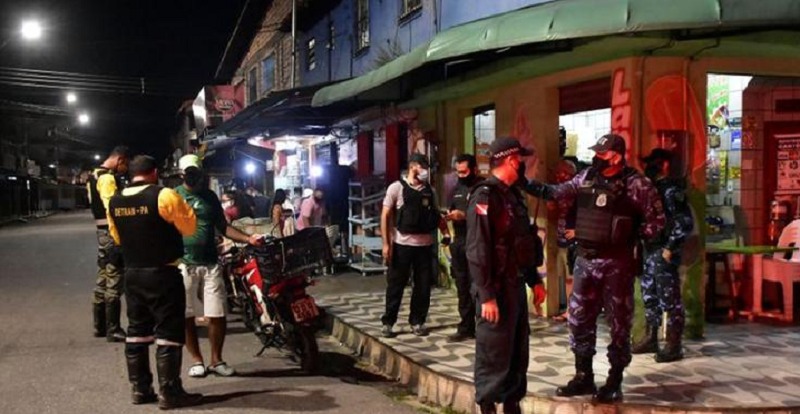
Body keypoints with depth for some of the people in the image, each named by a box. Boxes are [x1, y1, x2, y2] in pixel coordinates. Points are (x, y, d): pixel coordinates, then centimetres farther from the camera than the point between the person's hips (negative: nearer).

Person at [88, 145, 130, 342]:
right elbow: (112, 210, -21)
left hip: (102, 232, 10)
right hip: (112, 233, -10)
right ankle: (113, 330, 0)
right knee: (114, 283, -5)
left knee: (103, 281, 15)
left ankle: (100, 326, 24)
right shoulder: (108, 178, -16)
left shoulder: (94, 176, 16)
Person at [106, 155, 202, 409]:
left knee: (137, 331, 14)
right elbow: (189, 227, -6)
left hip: (132, 274, 6)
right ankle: (169, 393, 1)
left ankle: (140, 389, 19)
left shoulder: (114, 202, 5)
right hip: (163, 274, -6)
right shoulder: (164, 196, -14)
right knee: (169, 332, -1)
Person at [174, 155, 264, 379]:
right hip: (183, 265, -3)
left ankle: (216, 360, 16)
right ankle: (197, 360, 19)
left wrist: (248, 239, -1)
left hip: (210, 264, 3)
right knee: (186, 316, 4)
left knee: (217, 315, 1)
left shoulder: (210, 196, 13)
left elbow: (223, 227, 13)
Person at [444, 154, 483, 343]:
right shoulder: (457, 189, 16)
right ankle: (466, 328, 17)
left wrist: (465, 216, -19)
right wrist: (448, 216, -1)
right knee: (463, 288, 10)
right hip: (459, 244, 7)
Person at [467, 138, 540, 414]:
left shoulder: (514, 194, 13)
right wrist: (486, 296, -23)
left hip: (517, 285, 9)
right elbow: (477, 251, -21)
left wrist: (534, 280, 18)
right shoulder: (485, 196, -15)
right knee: (494, 356, -1)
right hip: (497, 288, -9)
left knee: (518, 353, 16)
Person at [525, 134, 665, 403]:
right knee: (579, 318, 10)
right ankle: (583, 377, 23)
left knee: (618, 323, 4)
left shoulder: (635, 184, -10)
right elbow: (557, 192, 9)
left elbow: (657, 220, -7)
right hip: (585, 260, 6)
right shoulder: (586, 178, 6)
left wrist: (630, 237, -13)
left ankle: (614, 382, 16)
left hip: (616, 263, -5)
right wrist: (526, 184, 1)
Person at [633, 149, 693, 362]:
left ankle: (673, 346, 3)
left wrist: (671, 248, -19)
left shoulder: (672, 190, -12)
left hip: (663, 254, -9)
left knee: (669, 300, -3)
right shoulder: (652, 188, 14)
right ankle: (650, 339, 26)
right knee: (649, 298, 15)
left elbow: (685, 223, -19)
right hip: (649, 252, 9)